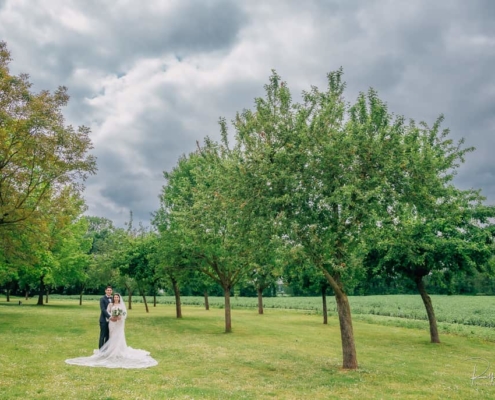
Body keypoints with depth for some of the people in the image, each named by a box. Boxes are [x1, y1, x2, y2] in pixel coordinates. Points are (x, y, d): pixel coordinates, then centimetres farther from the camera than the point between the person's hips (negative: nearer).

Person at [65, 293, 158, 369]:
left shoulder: (122, 305, 8)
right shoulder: (110, 304, 6)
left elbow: (125, 313, 2)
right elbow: (107, 312, -3)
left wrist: (121, 317, -16)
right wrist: (111, 317, -19)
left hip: (120, 323, 0)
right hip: (112, 322, 0)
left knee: (119, 337, -3)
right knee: (113, 337, 0)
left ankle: (119, 351, 2)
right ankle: (113, 351, 5)